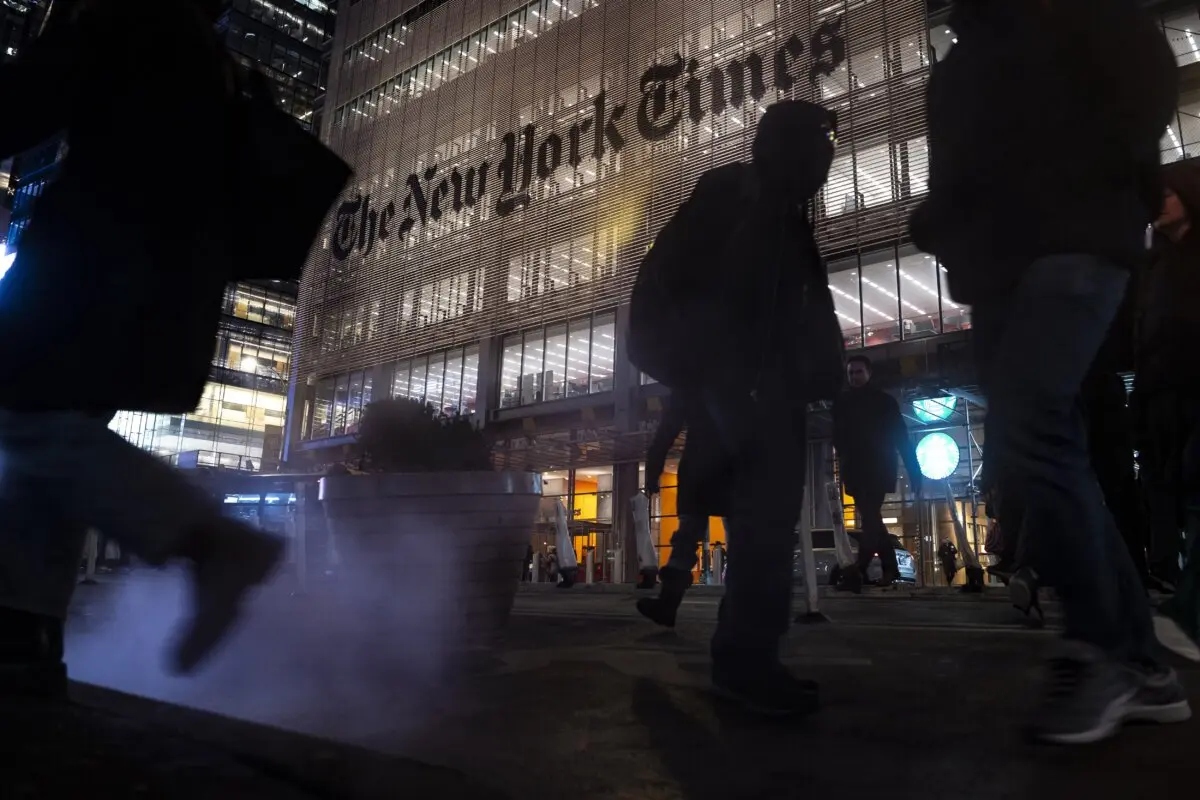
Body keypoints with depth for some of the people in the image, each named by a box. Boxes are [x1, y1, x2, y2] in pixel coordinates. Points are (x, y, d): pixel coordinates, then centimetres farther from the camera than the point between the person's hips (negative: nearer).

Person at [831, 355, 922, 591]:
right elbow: (838, 438, 8)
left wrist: (914, 472, -7)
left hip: (878, 470, -4)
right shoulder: (841, 402, 9)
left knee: (869, 520, -13)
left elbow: (902, 437, -1)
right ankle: (889, 567, 22)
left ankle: (857, 573, -19)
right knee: (870, 519, 9)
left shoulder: (884, 401, 1)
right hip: (855, 471, 4)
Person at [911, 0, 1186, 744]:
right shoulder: (958, 68, 29)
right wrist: (937, 223, 8)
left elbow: (1149, 76, 2)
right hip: (995, 271, 7)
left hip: (1073, 243, -7)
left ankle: (1099, 648, -10)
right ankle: (1138, 660, 6)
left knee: (1023, 431, -24)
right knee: (1051, 452, 0)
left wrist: (1098, 178, -11)